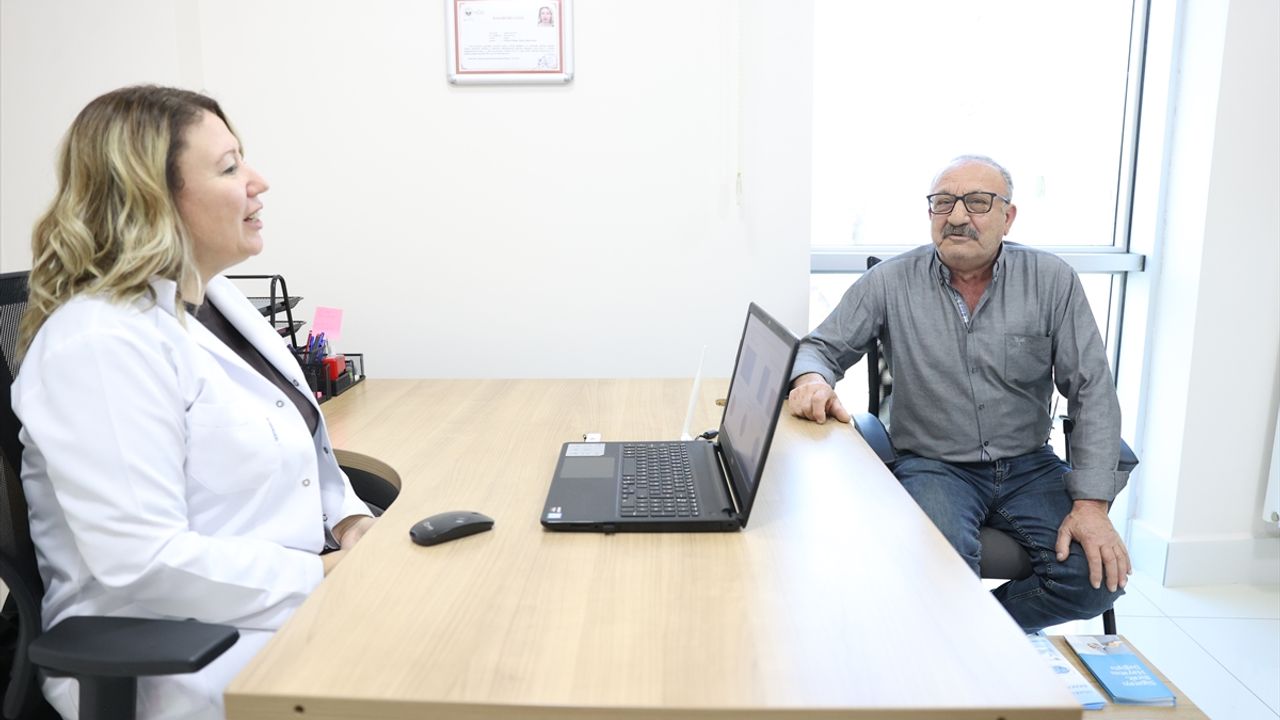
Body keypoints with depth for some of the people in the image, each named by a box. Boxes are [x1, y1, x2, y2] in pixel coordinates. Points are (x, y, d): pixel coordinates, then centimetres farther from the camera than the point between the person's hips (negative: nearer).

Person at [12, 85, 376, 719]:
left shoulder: (215, 298, 9)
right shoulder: (101, 344, -20)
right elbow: (143, 563, -25)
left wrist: (350, 518, -1)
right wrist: (327, 576, -20)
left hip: (292, 596, 8)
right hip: (178, 661, -8)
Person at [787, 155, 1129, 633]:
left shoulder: (1051, 281, -1)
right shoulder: (890, 283, -3)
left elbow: (1092, 392, -2)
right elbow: (820, 347, 3)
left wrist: (1092, 503, -12)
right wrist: (811, 378, -24)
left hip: (1028, 466, 3)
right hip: (932, 464, -2)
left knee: (1098, 574, -18)